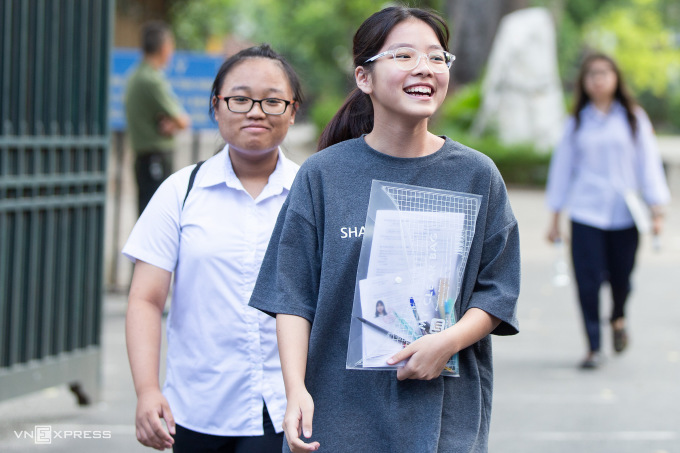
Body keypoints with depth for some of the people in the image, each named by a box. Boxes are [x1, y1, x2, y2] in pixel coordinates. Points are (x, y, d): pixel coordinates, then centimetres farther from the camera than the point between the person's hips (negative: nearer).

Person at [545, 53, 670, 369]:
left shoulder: (633, 118, 6)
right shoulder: (577, 122, 8)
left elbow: (648, 162, 5)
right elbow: (562, 166, 12)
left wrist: (656, 210, -2)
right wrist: (555, 217, 11)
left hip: (624, 213, 0)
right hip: (586, 211, 0)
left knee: (621, 278, 4)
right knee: (588, 280, -8)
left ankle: (618, 319, 38)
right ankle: (593, 347, 1)